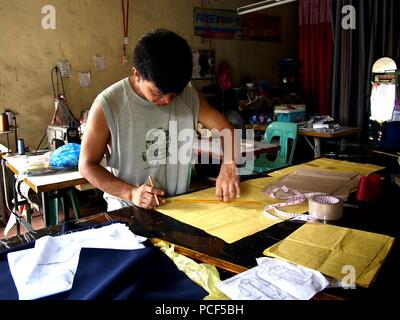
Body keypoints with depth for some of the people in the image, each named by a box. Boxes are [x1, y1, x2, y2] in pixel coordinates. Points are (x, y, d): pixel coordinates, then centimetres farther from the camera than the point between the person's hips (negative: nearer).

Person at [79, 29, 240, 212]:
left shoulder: (190, 96, -3)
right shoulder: (107, 105, -13)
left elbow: (226, 129, 2)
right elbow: (87, 165, -6)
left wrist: (228, 168, -17)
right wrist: (131, 193, -19)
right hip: (127, 211, -2)